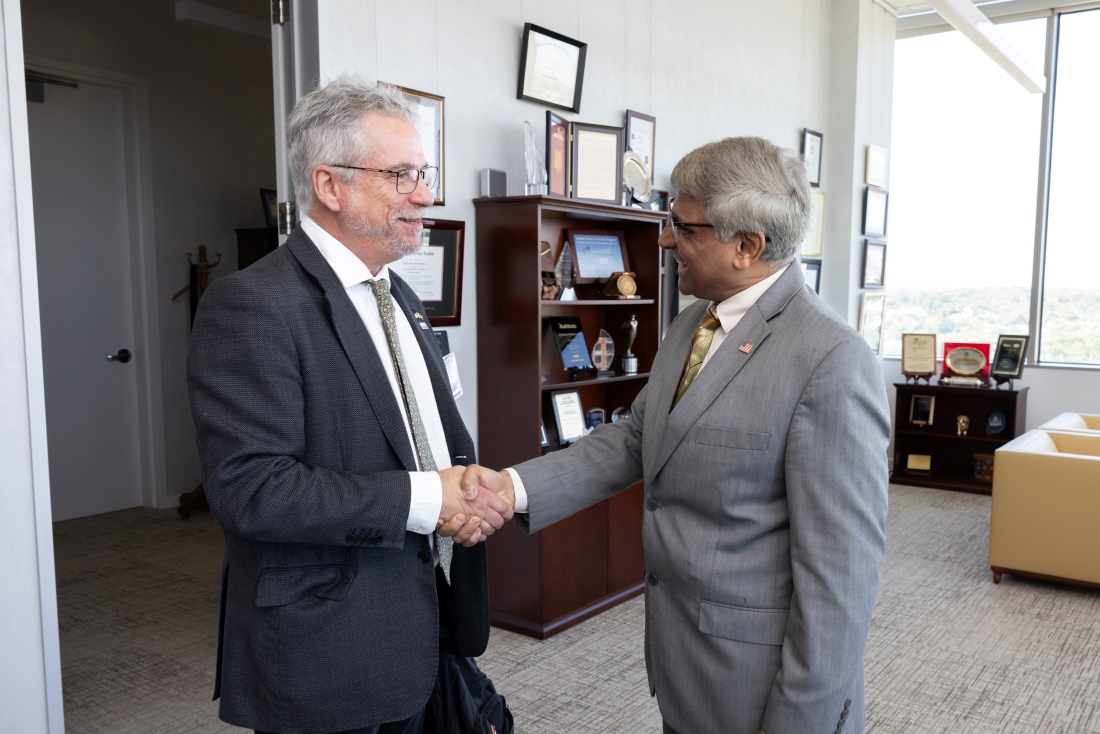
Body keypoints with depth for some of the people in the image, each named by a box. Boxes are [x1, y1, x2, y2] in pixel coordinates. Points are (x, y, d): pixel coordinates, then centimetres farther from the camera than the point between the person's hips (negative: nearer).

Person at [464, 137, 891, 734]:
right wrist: (516, 487, -7)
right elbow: (635, 439, 5)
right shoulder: (690, 325, 5)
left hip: (757, 677, -7)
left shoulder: (832, 362, -23)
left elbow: (840, 565, -22)